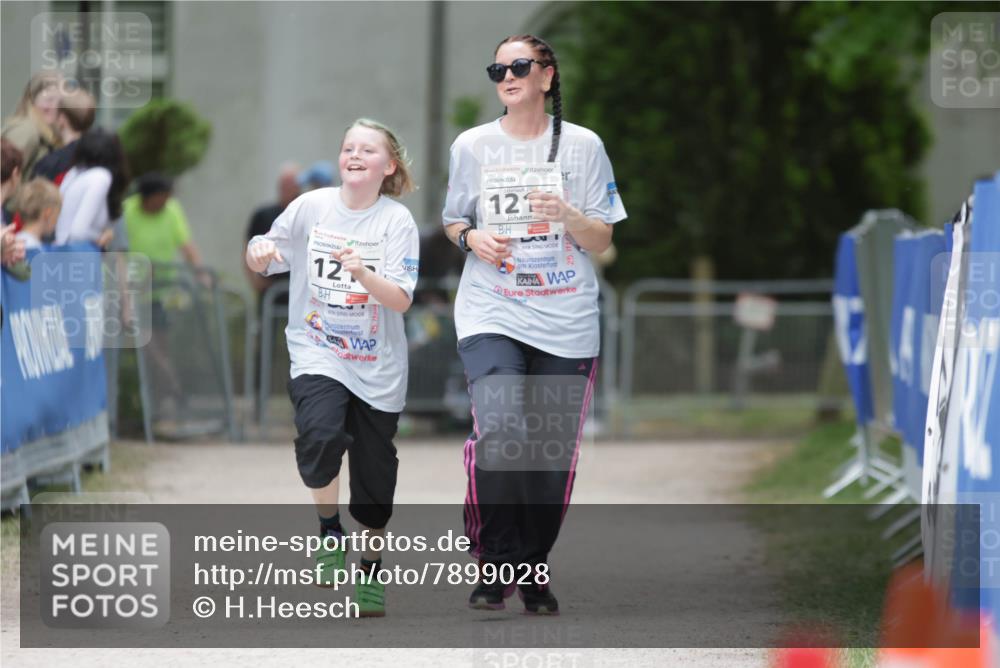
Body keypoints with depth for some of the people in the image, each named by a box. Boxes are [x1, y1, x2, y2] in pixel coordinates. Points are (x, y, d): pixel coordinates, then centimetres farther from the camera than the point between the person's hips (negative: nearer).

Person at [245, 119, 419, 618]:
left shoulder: (397, 221, -6)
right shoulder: (312, 206, -3)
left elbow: (401, 300, -13)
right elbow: (261, 264, 7)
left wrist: (363, 274, -31)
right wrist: (258, 253, -16)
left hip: (377, 366, 0)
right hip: (317, 354, 0)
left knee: (374, 473, 8)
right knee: (321, 432, -28)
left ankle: (372, 570, 30)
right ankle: (329, 530, -5)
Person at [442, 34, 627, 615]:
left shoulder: (583, 145, 4)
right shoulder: (473, 146, 6)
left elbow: (602, 241, 6)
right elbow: (452, 220, 18)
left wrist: (567, 215, -14)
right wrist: (471, 238, -5)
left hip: (566, 324, 1)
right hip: (492, 315, -1)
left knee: (553, 455, 3)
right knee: (498, 435, -22)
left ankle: (535, 571, 20)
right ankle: (497, 564, -9)